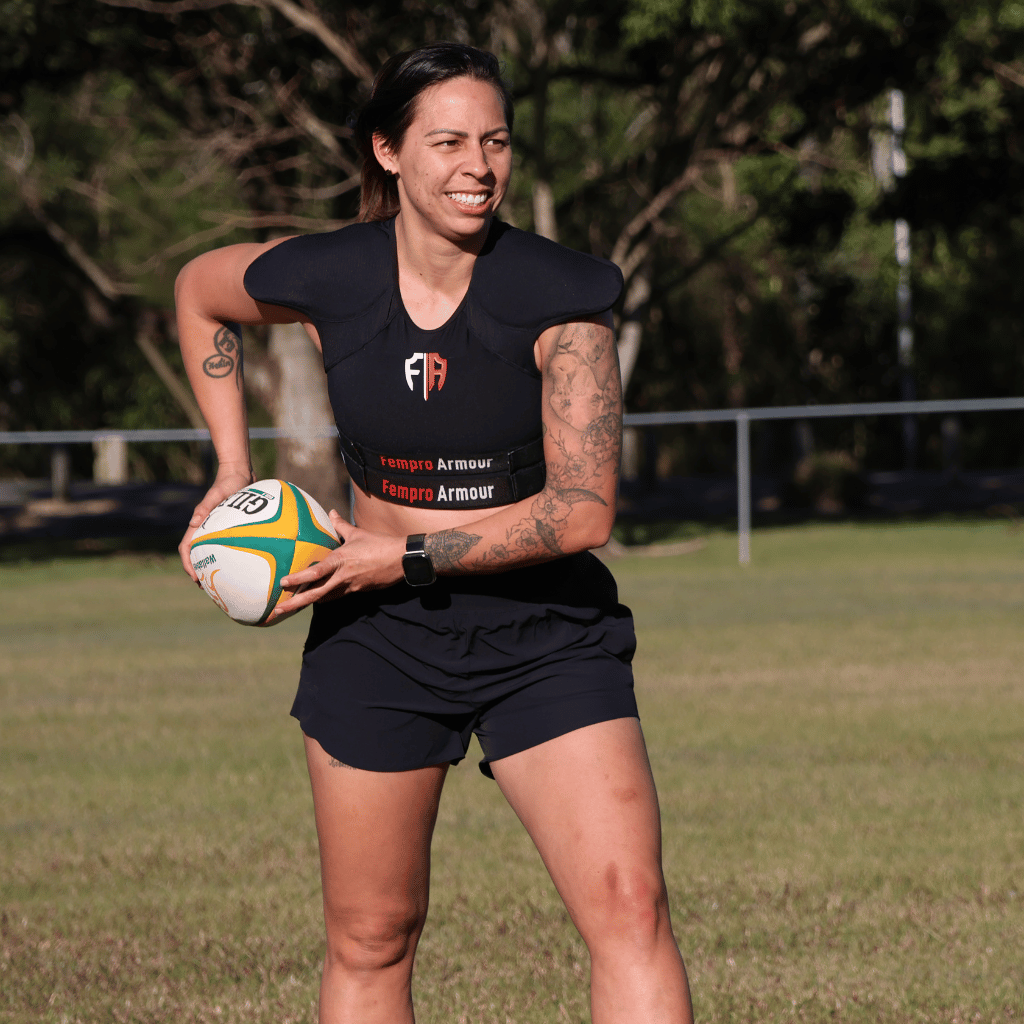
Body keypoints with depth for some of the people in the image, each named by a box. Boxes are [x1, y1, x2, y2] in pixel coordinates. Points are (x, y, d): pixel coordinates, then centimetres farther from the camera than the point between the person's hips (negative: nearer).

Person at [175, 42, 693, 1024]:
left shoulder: (557, 295, -15)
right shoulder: (322, 279, -7)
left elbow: (581, 510, -17)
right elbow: (197, 290, 16)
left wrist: (406, 555, -15)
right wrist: (232, 471, 10)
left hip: (544, 631, -2)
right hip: (377, 636, 2)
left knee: (630, 909, -15)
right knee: (368, 944, 8)